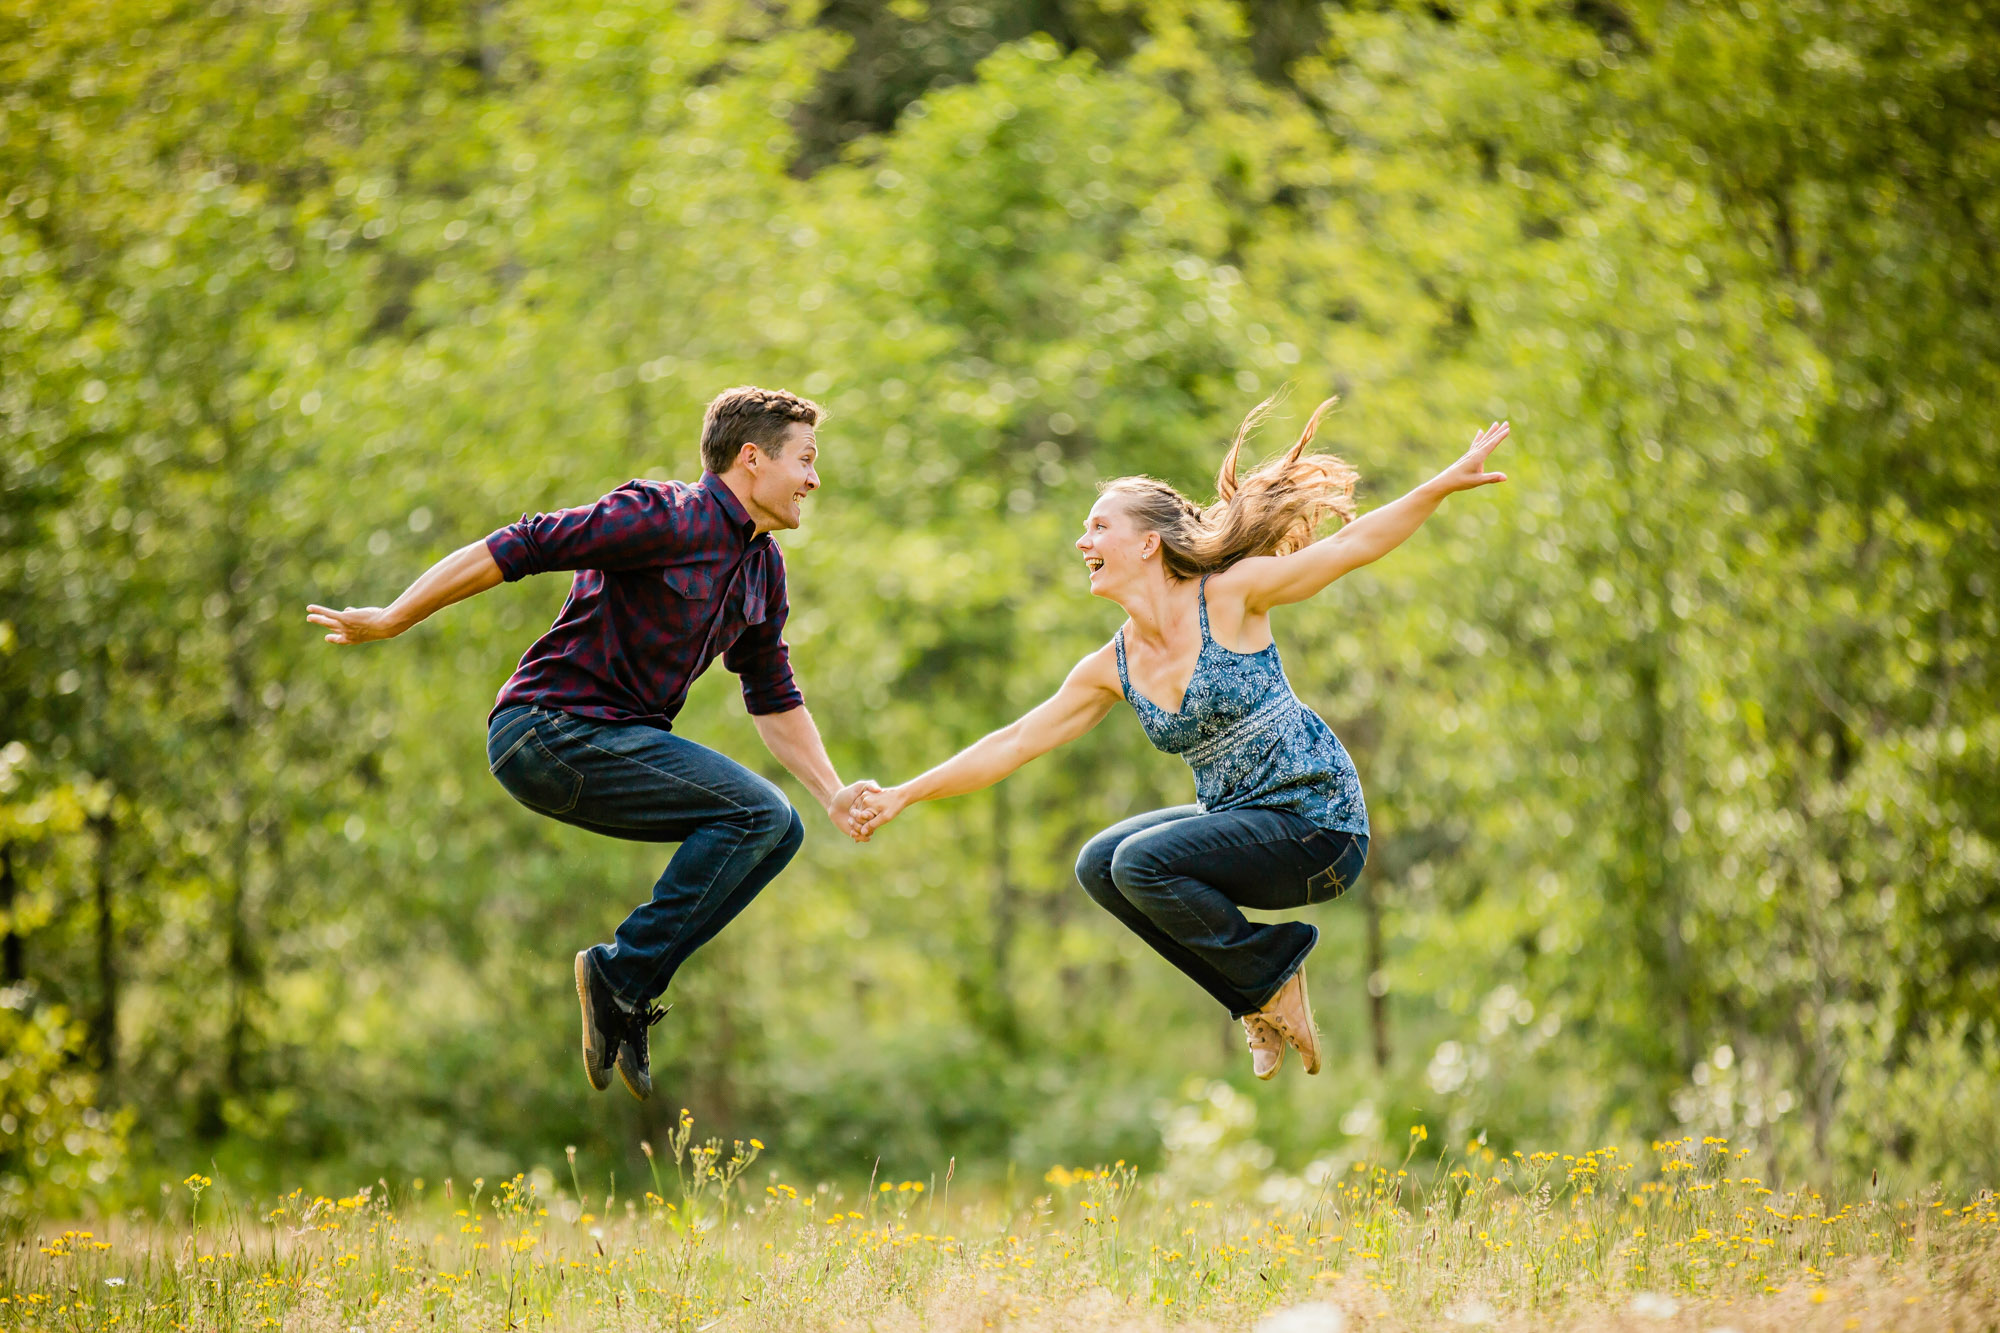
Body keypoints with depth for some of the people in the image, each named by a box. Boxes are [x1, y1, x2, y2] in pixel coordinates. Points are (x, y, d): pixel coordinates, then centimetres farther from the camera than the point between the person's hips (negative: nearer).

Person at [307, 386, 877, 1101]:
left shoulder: (763, 565, 14)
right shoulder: (666, 518, -15)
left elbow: (773, 697, 23)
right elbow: (520, 547, -16)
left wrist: (834, 794, 13)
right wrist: (389, 620, -15)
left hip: (618, 741, 9)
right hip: (554, 730, -9)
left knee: (777, 830, 1)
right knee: (756, 813, -18)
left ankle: (625, 988, 0)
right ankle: (622, 974, -11)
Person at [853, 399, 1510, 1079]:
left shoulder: (1227, 597, -11)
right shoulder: (1113, 668, 5)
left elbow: (1350, 546, -11)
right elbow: (1014, 743, 9)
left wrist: (1444, 484, -21)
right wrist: (905, 794, 8)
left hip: (1320, 826, -7)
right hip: (1241, 819, 7)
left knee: (1143, 862, -21)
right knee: (1099, 865, 2)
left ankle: (1270, 971, 0)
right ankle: (1259, 998, 7)